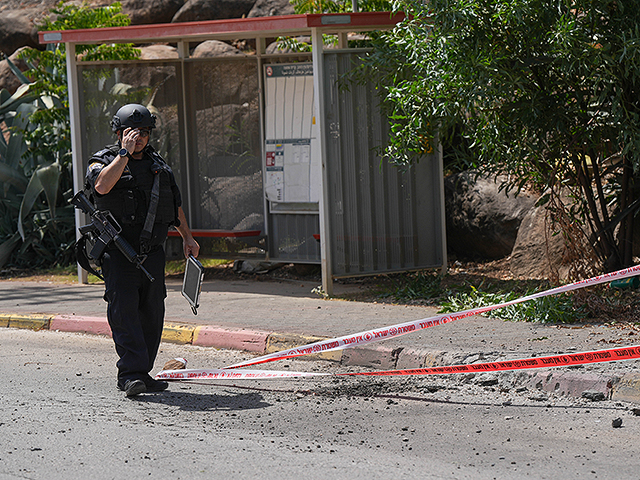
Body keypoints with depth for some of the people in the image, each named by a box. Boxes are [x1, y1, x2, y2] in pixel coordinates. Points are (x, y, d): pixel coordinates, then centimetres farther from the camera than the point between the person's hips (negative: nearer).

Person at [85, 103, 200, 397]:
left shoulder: (157, 164, 18)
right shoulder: (103, 161, 1)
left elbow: (174, 203, 27)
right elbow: (102, 186, -23)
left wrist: (187, 238, 25)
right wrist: (125, 153, -18)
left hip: (152, 251, 6)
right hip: (118, 250, -5)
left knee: (152, 312, 3)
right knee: (124, 308, -14)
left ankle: (140, 373, 10)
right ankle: (131, 373, -18)